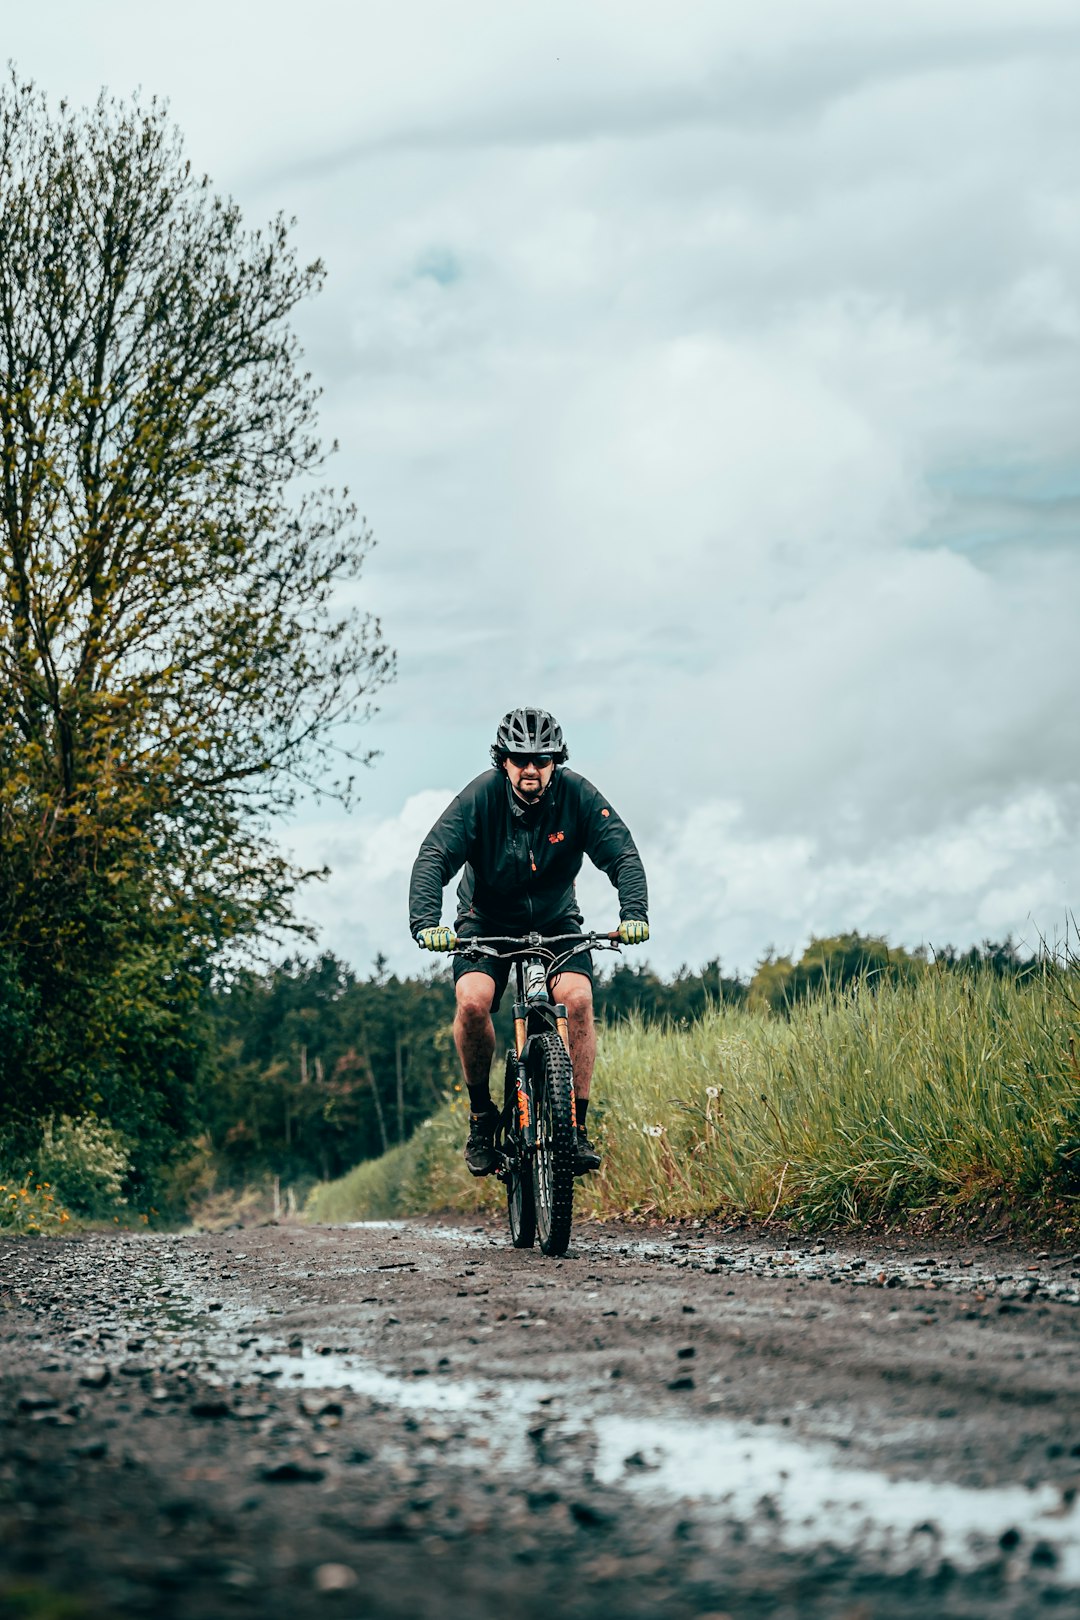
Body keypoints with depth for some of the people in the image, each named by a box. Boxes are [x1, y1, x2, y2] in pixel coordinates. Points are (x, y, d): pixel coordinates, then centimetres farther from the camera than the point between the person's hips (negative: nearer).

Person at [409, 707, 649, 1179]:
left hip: (555, 919, 1)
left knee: (577, 998, -25)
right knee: (472, 1001, -27)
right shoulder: (482, 796, -22)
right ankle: (481, 1114, -4)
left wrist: (634, 914, -40)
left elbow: (622, 853, -22)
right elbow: (434, 857, -29)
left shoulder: (576, 795, -18)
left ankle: (576, 1126, -14)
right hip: (487, 920, -1)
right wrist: (425, 923, -45)